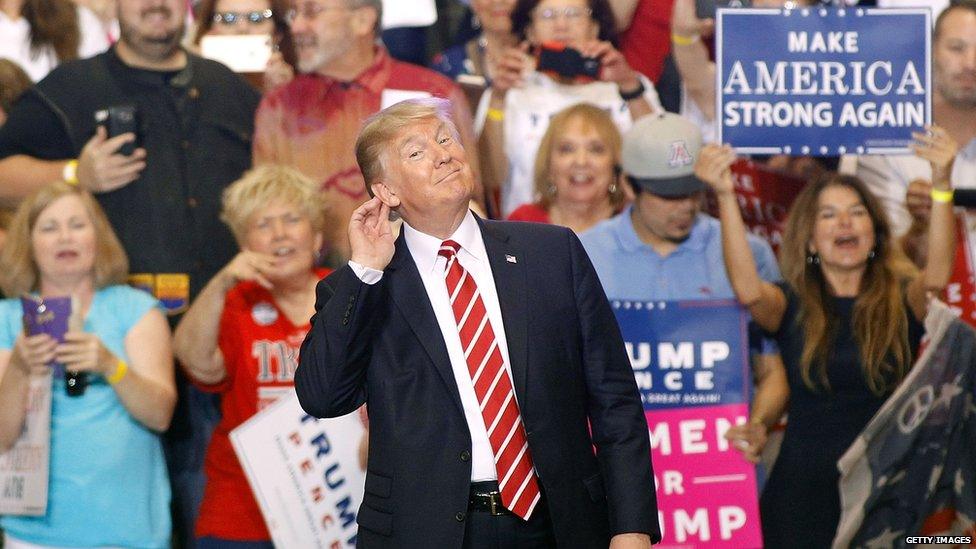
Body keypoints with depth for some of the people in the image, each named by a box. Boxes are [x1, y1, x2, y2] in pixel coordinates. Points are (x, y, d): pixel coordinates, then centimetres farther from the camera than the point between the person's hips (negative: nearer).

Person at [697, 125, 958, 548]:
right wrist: (724, 196, -30)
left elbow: (937, 275, -20)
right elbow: (748, 290, -20)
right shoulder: (791, 307, 2)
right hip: (803, 492, 0)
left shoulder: (902, 301, 2)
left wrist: (941, 184, -34)